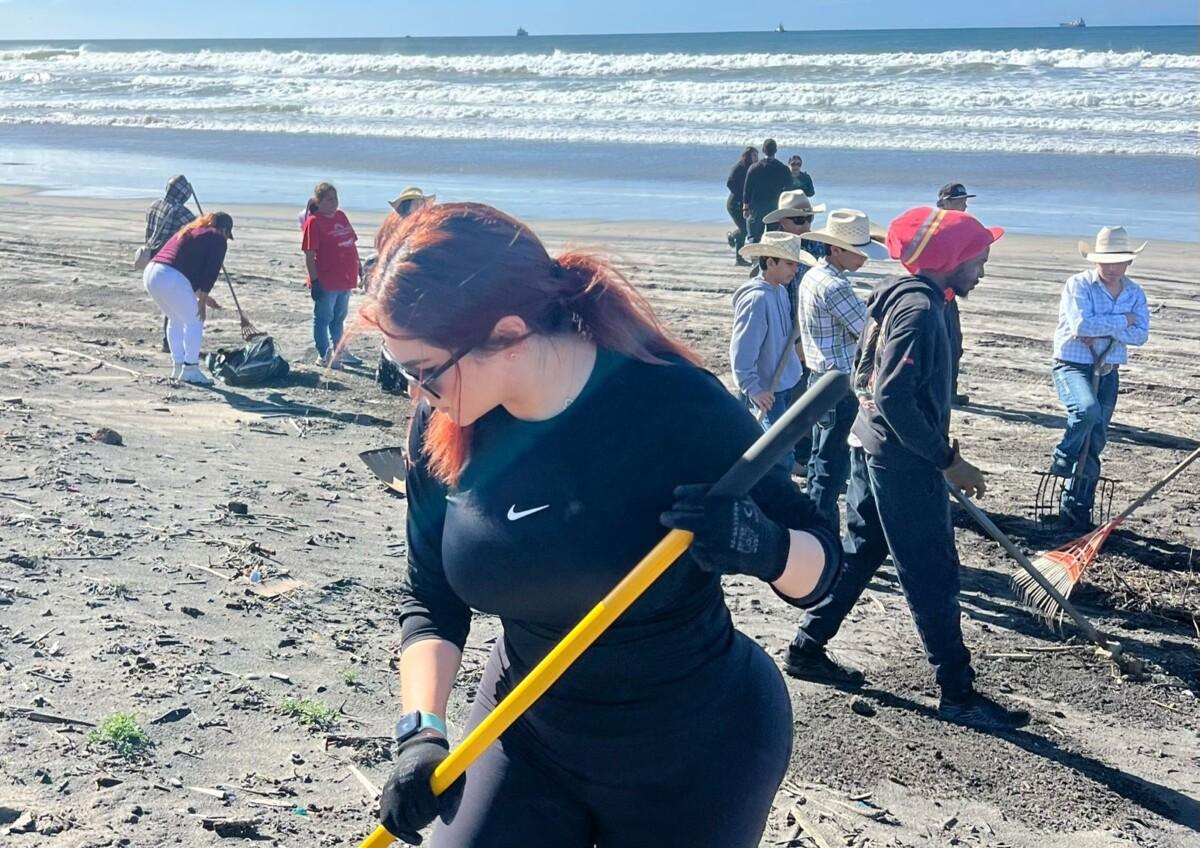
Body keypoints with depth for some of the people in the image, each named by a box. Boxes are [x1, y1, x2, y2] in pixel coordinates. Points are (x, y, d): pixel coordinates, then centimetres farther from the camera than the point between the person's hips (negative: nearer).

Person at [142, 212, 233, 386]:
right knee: (195, 322, 5)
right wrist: (202, 301, -1)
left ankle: (177, 366, 28)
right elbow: (211, 272, -3)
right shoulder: (218, 239, 6)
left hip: (150, 273, 9)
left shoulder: (188, 232, 32)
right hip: (171, 279, -9)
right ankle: (190, 370, 6)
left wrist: (202, 297, 34)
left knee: (176, 320, 24)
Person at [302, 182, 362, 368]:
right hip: (326, 281, -8)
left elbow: (351, 243, 18)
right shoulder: (314, 222, -12)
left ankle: (339, 351, 32)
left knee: (339, 317, 19)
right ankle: (323, 355, 13)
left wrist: (358, 265, 15)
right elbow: (309, 255, -16)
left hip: (345, 278, 8)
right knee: (323, 317, 4)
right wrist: (314, 280, -19)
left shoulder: (341, 216, 10)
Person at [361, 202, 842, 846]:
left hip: (695, 757, -3)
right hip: (526, 735, 4)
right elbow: (428, 597, -2)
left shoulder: (674, 405, -25)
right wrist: (422, 730, -18)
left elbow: (819, 563, -15)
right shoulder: (441, 428, -12)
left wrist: (760, 546, -37)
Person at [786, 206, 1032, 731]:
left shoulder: (899, 296, 10)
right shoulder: (920, 308, -20)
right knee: (934, 576, 0)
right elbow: (894, 400, -26)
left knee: (858, 554, 18)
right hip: (903, 461, -10)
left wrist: (937, 447, 19)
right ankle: (958, 694, 11)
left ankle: (807, 650, 27)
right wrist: (947, 460, -20)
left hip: (873, 448, 10)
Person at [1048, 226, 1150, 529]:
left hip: (1108, 373, 5)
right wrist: (1121, 321, -13)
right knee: (1087, 409, -36)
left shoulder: (1135, 293, 6)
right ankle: (1063, 459, -10)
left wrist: (1103, 330, -20)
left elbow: (1140, 334, -7)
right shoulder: (1078, 285, -9)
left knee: (1094, 445, 7)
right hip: (1072, 366, -5)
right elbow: (1081, 325, -23)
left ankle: (1076, 510, 18)